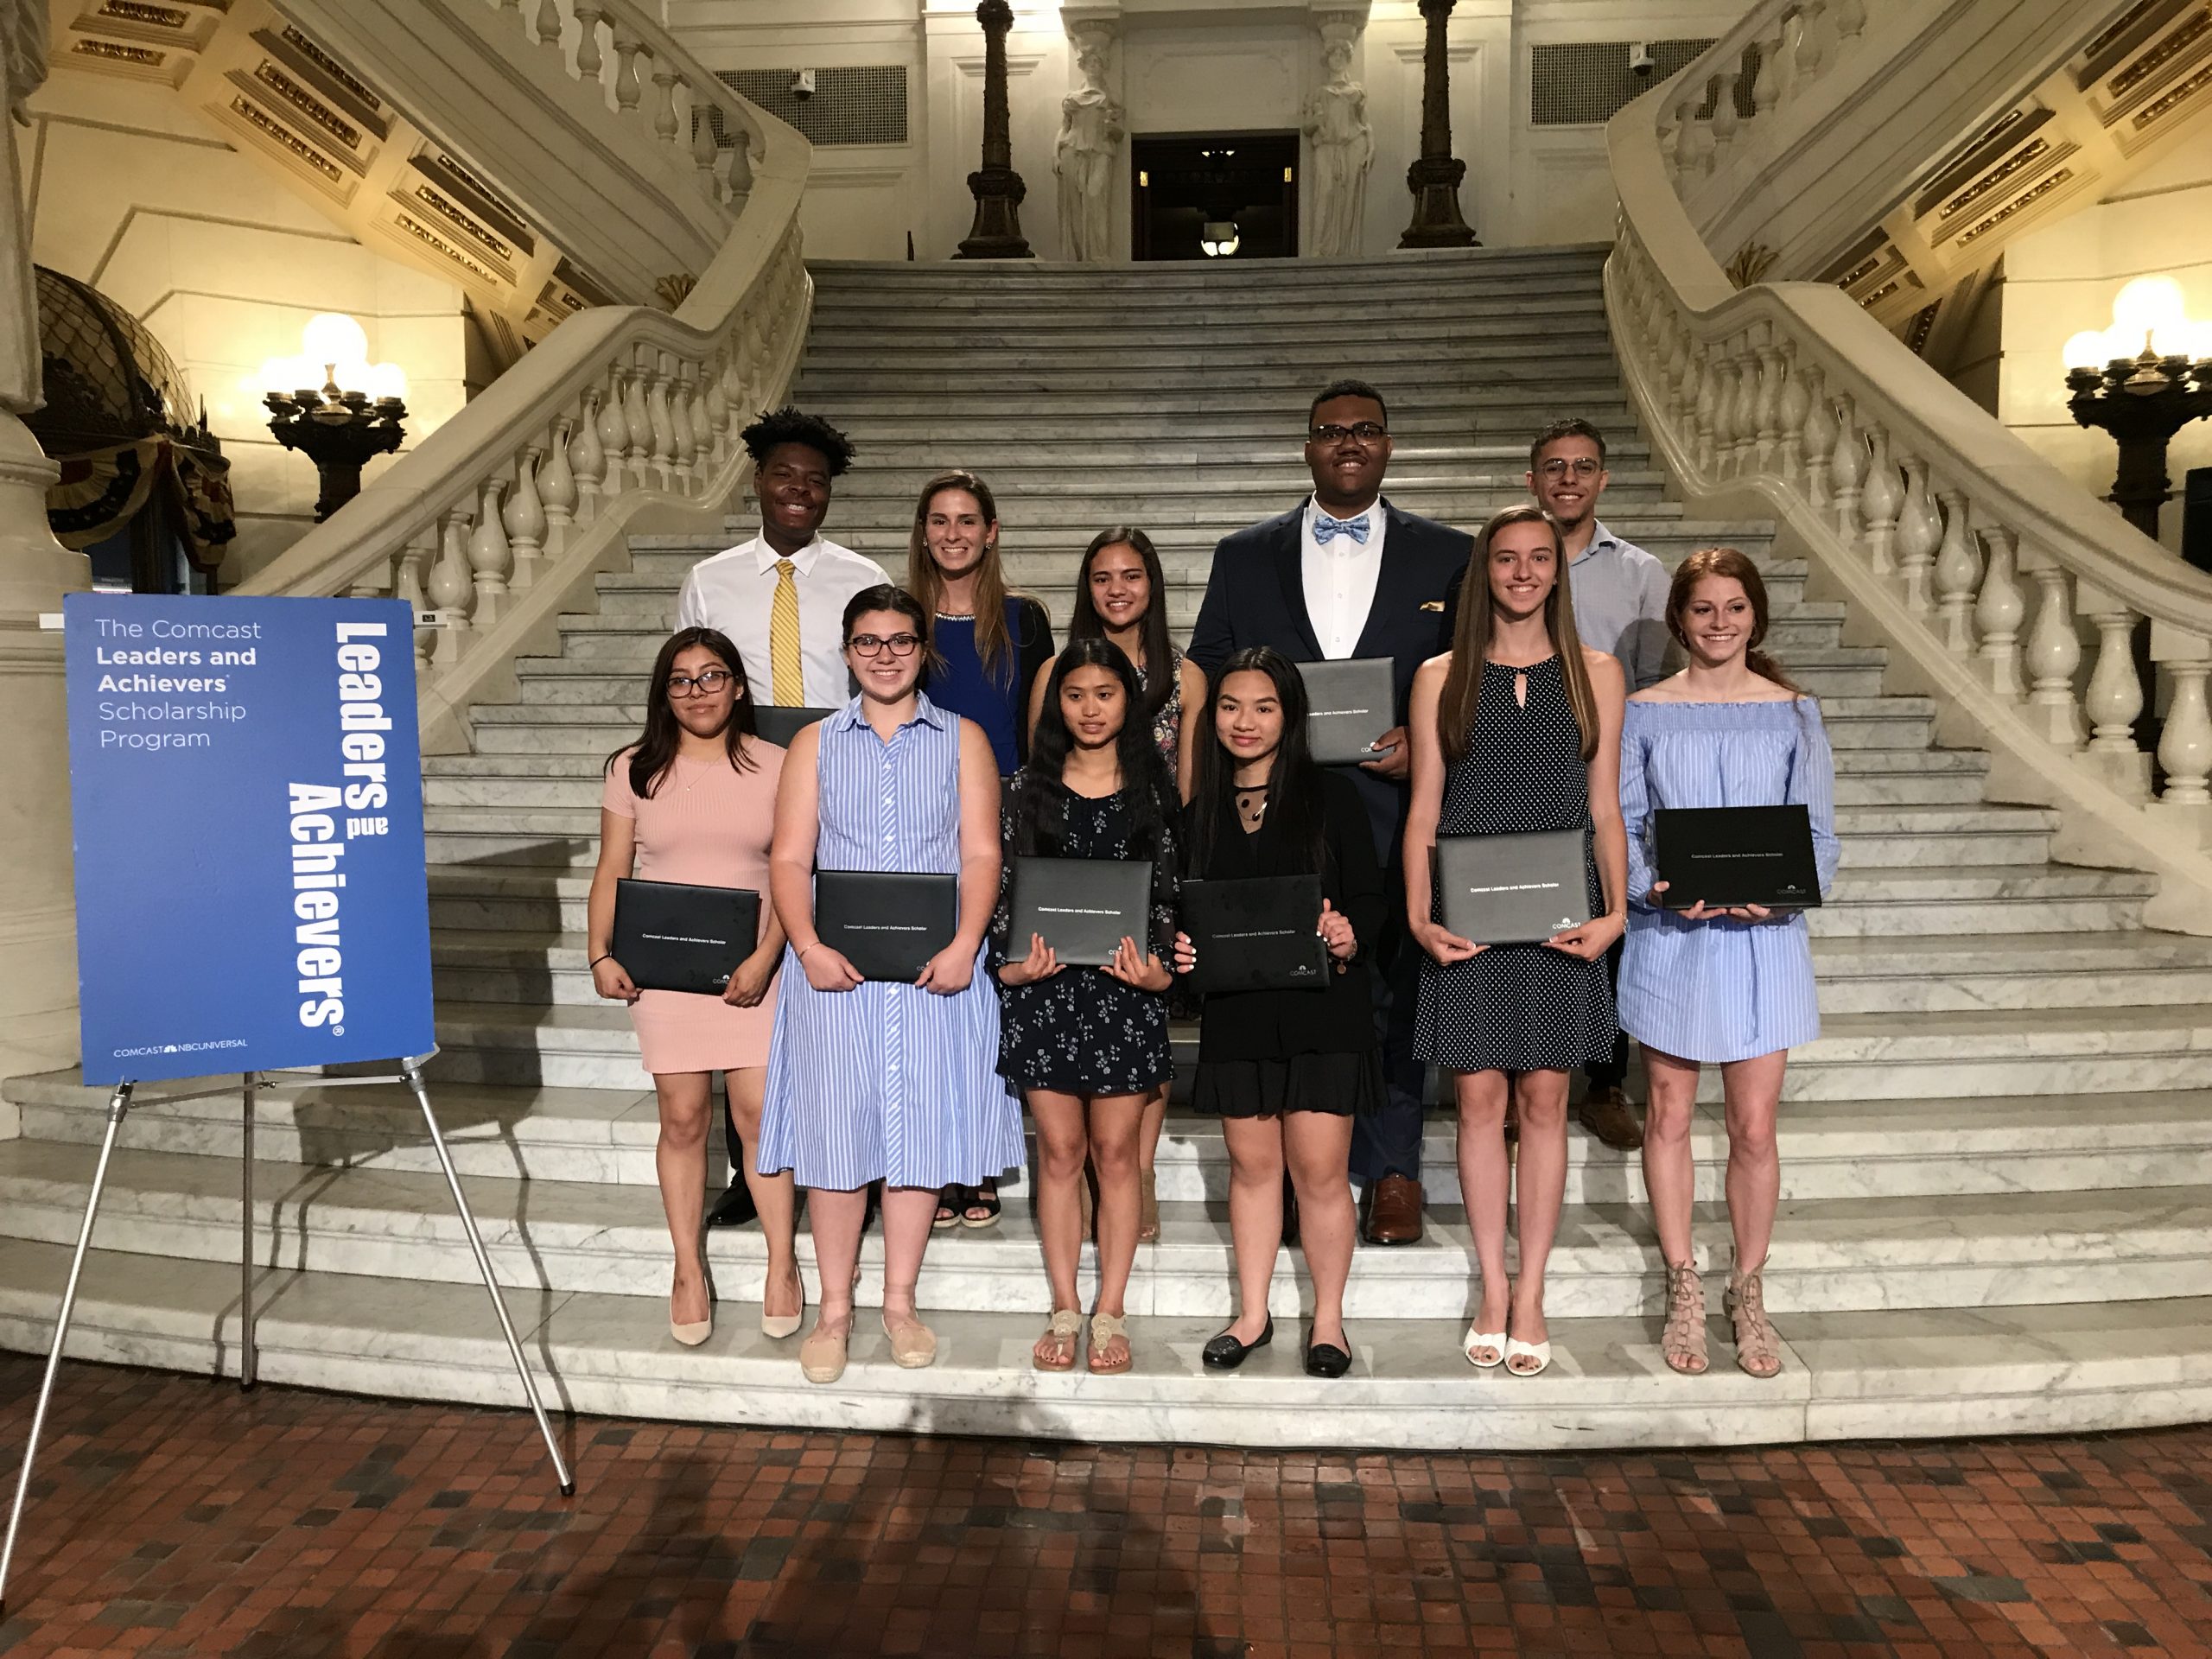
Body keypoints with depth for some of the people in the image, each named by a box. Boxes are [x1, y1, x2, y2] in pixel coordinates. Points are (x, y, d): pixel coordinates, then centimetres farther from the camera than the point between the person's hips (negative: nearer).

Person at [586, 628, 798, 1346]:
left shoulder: (774, 766, 1)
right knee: (682, 1118, 4)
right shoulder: (635, 769, 6)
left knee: (758, 1113, -2)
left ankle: (782, 1265, 13)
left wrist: (764, 958, -13)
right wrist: (602, 955, -7)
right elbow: (611, 872, 6)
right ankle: (689, 1271, 18)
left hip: (750, 967, -1)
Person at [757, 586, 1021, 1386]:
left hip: (934, 968, 0)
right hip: (835, 967, 0)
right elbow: (790, 858, 3)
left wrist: (964, 945, -15)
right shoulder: (816, 743, 10)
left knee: (920, 1127, 5)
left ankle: (900, 1303, 20)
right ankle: (835, 1310, 16)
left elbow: (981, 853, 0)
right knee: (834, 1133, 2)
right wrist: (808, 946, -14)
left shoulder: (962, 740, 8)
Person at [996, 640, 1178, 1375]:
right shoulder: (1029, 786, 6)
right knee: (1060, 1151, 6)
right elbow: (1005, 880, 4)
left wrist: (1159, 968, -13)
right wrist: (1010, 961, -11)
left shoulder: (1152, 788, 5)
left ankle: (1110, 1313, 16)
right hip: (1045, 986, 1)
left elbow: (1169, 886, 2)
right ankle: (1064, 1311, 18)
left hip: (1124, 987, 0)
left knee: (1115, 1151, 5)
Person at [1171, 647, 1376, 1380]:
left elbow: (1371, 899, -2)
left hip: (1321, 1008, -3)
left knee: (1319, 1170, 1)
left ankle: (1328, 1319, 18)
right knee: (1252, 1165, 11)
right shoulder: (1202, 810, 9)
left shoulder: (1330, 797, -1)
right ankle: (1252, 1314, 25)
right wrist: (1182, 949, -6)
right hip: (1235, 1010, 3)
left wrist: (1350, 937, -21)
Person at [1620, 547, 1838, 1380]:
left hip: (1762, 938, 0)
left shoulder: (1793, 714, 4)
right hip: (1668, 937, 0)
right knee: (1669, 1117, 8)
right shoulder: (1645, 713, 2)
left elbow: (1819, 834, 2)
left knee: (1754, 1127, 4)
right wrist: (1655, 888, -18)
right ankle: (1683, 1289, 23)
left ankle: (1748, 1291, 22)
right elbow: (1621, 827, 1)